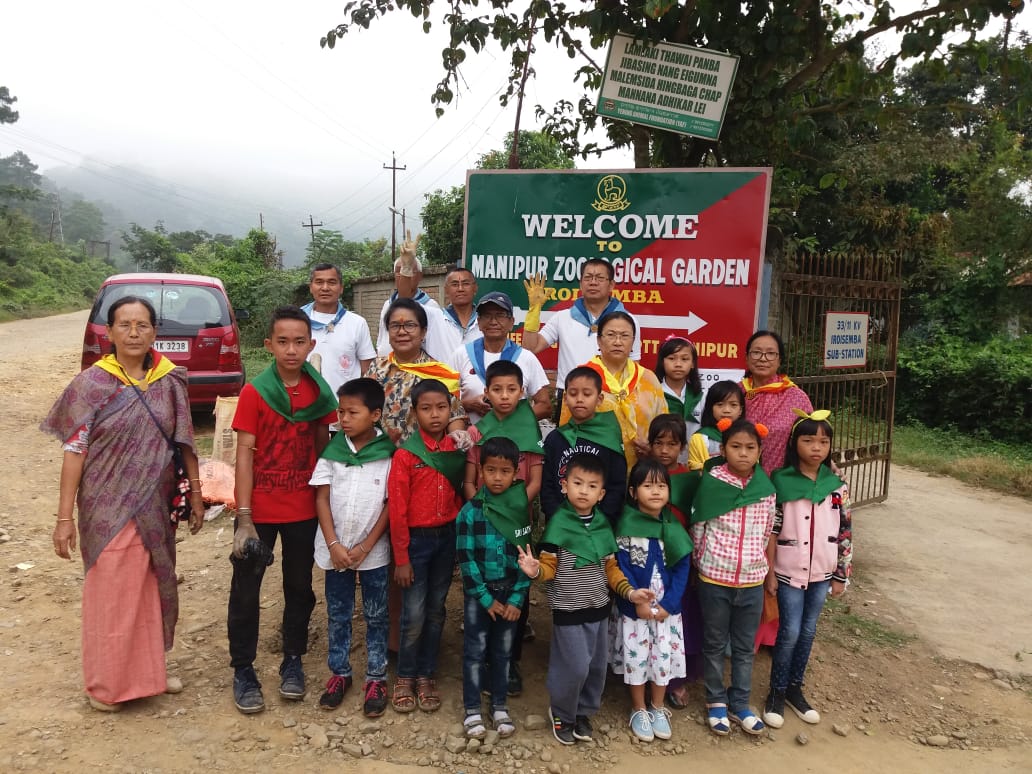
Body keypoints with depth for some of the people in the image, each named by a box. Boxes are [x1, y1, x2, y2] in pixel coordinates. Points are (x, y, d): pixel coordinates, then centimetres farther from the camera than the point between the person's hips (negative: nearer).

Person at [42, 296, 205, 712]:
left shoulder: (170, 380, 0)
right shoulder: (92, 383, -9)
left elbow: (183, 442, 6)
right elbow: (74, 450, -9)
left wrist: (195, 494, 6)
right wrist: (65, 517, -11)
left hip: (156, 507, 4)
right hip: (109, 510, -4)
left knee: (152, 589, 16)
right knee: (110, 594, 7)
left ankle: (149, 670, 35)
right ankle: (106, 684, 26)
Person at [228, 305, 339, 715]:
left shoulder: (320, 392, -1)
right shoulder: (254, 392, -10)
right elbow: (244, 454, -11)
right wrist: (244, 519, -15)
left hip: (304, 509, 3)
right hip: (259, 509, -3)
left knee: (299, 586, 15)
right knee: (246, 591, 8)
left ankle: (293, 661, 33)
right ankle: (243, 670, 25)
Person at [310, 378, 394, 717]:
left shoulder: (388, 454, -10)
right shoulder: (332, 450, -3)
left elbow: (391, 504, -8)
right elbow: (322, 499, -2)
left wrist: (365, 547, -11)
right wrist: (334, 545, -10)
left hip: (373, 552, -2)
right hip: (335, 549, 2)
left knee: (375, 617, 10)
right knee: (337, 616, 15)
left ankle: (376, 678, 23)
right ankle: (339, 673, 31)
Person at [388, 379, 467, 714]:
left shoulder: (457, 448, 0)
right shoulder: (406, 454, -12)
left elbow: (461, 494, 8)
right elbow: (397, 510, -11)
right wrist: (401, 558, -10)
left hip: (447, 536, 4)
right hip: (416, 539, -4)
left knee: (436, 611, 13)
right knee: (414, 615, 2)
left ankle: (426, 675, 28)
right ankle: (405, 677, 23)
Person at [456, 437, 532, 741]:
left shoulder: (523, 509, -6)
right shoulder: (470, 511, -11)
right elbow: (465, 558, -11)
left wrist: (517, 598, -8)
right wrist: (485, 598, -10)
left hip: (511, 593, 2)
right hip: (478, 593, -2)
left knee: (503, 651, 12)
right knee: (475, 650, 7)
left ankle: (500, 706, 27)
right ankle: (472, 709, 21)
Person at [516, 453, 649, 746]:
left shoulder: (603, 525, 1)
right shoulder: (559, 523, -15)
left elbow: (610, 567, 9)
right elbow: (549, 568, -14)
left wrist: (629, 591, -1)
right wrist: (535, 570, -35)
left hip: (599, 608, 6)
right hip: (569, 611, -6)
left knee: (597, 666, 15)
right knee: (574, 668, -2)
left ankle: (583, 712, 37)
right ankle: (562, 714, 26)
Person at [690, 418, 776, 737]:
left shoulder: (766, 489, -4)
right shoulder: (710, 483, -13)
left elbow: (767, 534, 8)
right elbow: (697, 528, -3)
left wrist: (768, 572, 12)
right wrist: (701, 564, 3)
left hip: (752, 580, 2)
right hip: (714, 579, -2)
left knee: (745, 647, 16)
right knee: (714, 644, 14)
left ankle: (740, 703, 32)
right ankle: (716, 702, 31)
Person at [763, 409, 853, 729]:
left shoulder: (837, 486, -2)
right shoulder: (780, 481, -10)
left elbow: (845, 533, 3)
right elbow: (771, 531, -7)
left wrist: (841, 576, 4)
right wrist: (769, 572, -8)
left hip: (821, 572, 3)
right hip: (789, 571, -3)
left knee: (808, 632, 14)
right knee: (790, 632, 1)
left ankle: (795, 688, 31)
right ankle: (777, 691, 19)